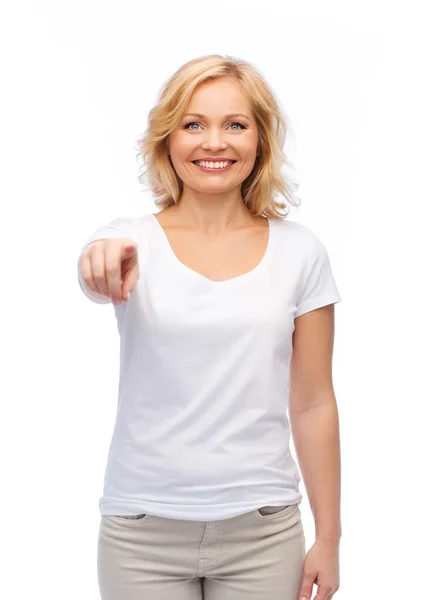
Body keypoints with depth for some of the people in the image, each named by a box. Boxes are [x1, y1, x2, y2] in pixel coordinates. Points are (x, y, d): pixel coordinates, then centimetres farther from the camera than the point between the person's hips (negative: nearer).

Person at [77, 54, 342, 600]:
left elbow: (313, 403, 2)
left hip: (262, 531, 1)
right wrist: (103, 263, -50)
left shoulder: (299, 252, 0)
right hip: (143, 530, 0)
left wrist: (328, 537, 3)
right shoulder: (133, 242, -3)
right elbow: (99, 280, -27)